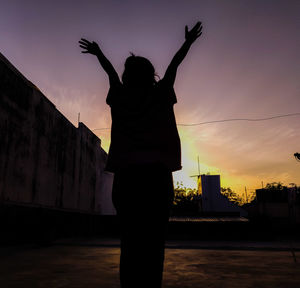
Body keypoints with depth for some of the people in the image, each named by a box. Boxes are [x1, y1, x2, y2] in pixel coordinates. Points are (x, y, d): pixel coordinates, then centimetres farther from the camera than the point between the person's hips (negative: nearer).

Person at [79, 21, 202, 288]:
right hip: (157, 173, -2)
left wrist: (98, 54, 53)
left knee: (130, 243, 4)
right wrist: (188, 43, 42)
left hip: (126, 175, 2)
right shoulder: (160, 94, 12)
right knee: (153, 243, -4)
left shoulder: (120, 96, 16)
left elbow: (111, 71, 33)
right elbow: (174, 65, 26)